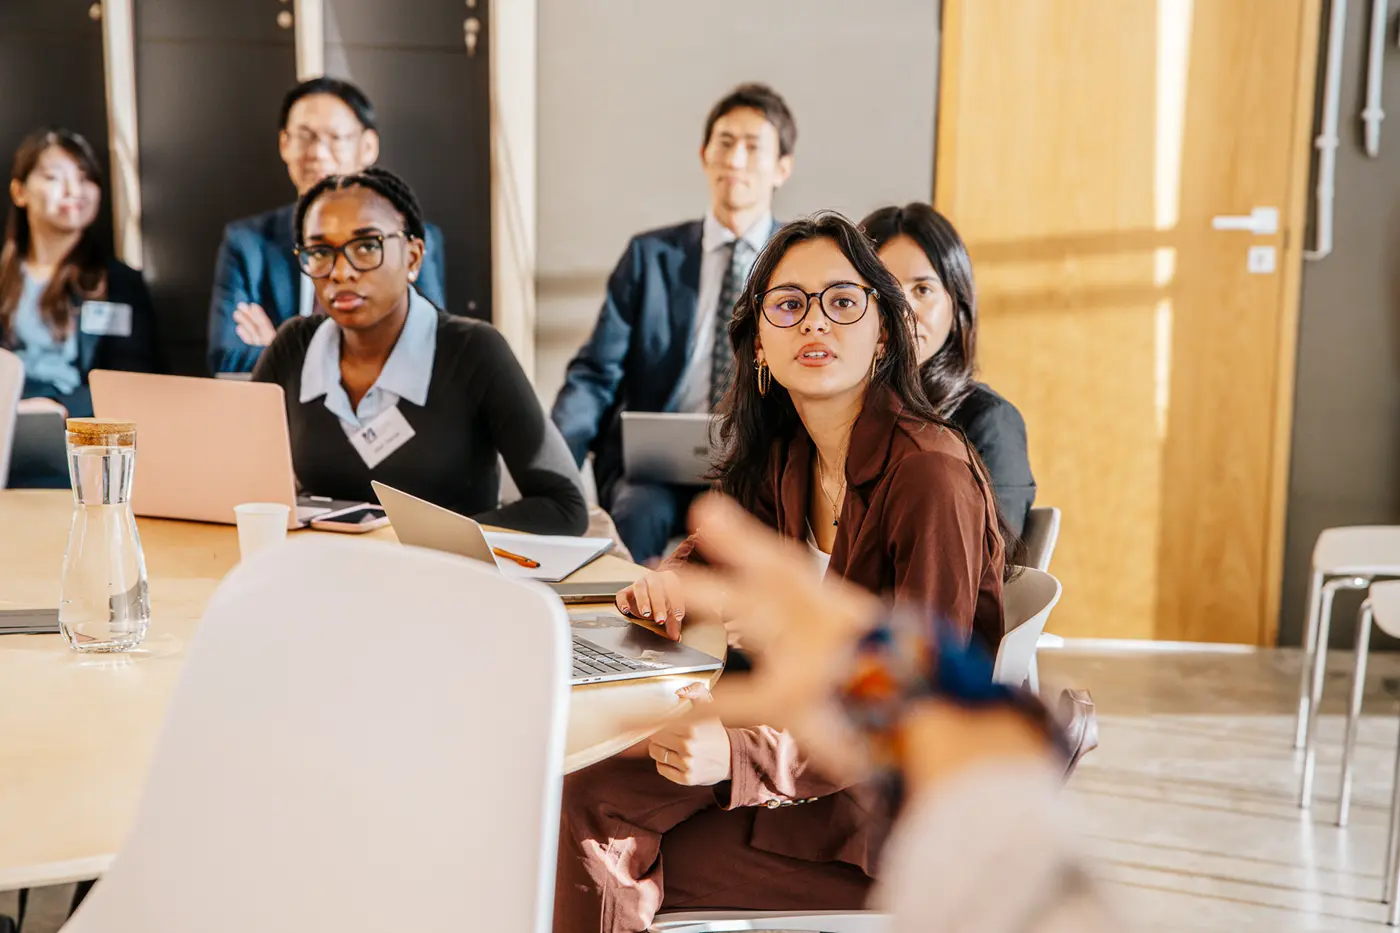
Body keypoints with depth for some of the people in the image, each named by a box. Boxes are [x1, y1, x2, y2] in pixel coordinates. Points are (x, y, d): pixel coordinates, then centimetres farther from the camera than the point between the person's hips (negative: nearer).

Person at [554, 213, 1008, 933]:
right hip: (814, 747, 7)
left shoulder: (932, 475, -21)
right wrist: (675, 579, -1)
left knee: (605, 850, -15)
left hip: (892, 817, -7)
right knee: (581, 800, -10)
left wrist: (742, 755, -32)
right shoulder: (787, 456, 3)